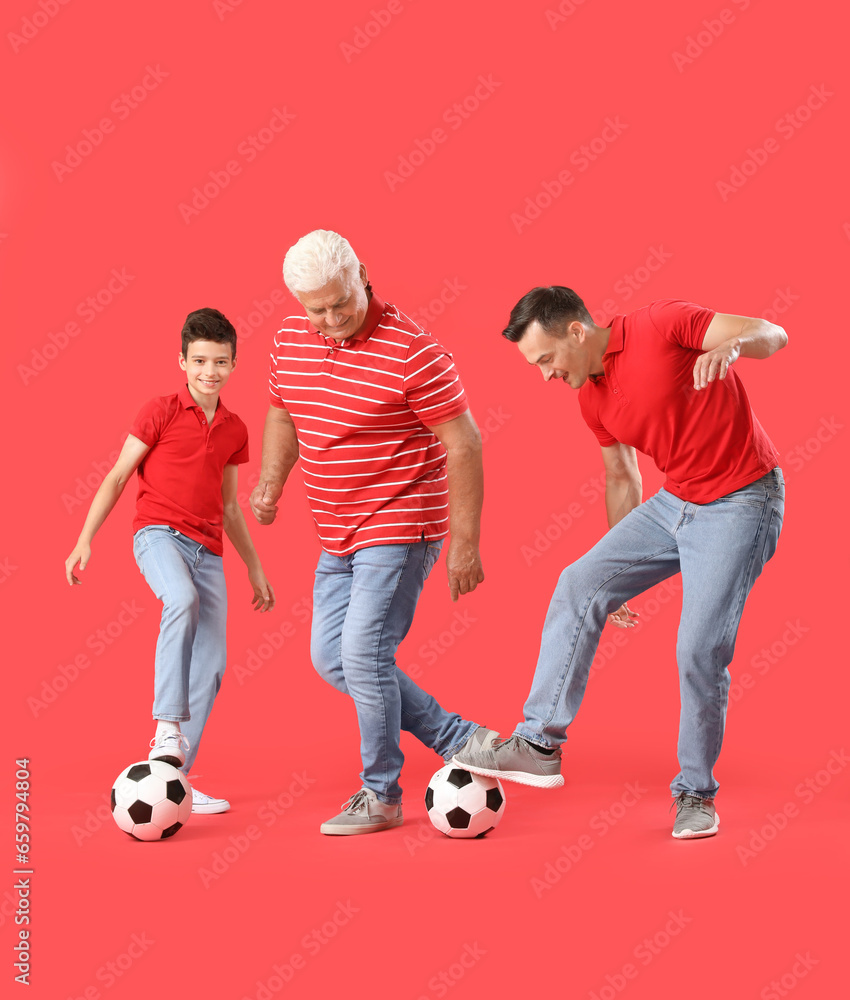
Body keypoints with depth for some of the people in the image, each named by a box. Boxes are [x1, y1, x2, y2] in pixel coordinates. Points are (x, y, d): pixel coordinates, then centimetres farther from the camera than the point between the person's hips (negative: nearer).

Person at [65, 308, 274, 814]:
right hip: (159, 533, -5)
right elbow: (118, 475, 1)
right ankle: (166, 727, -30)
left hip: (208, 550, 5)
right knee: (183, 600, -38)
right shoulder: (161, 412, 0)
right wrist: (86, 538, -7)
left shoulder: (234, 430, 14)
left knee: (211, 666, -3)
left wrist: (256, 569, 24)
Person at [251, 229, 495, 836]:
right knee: (330, 658, 9)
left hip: (399, 529, -8)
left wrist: (465, 543, -16)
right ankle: (459, 740, 20)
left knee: (364, 654, -12)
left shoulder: (412, 352, -19)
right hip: (338, 535, 8)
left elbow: (463, 444, -15)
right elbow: (283, 416, 19)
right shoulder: (291, 341, 2)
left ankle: (381, 796, 8)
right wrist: (271, 480, 4)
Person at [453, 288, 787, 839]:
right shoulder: (592, 399, 6)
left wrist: (729, 344, -42)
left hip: (740, 504, -7)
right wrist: (619, 571, 22)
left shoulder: (659, 325, -16)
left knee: (700, 650, -12)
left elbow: (773, 333, -18)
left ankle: (696, 793, 9)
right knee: (580, 587, -4)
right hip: (673, 502, 8)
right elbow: (622, 477, 18)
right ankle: (539, 745, 1)